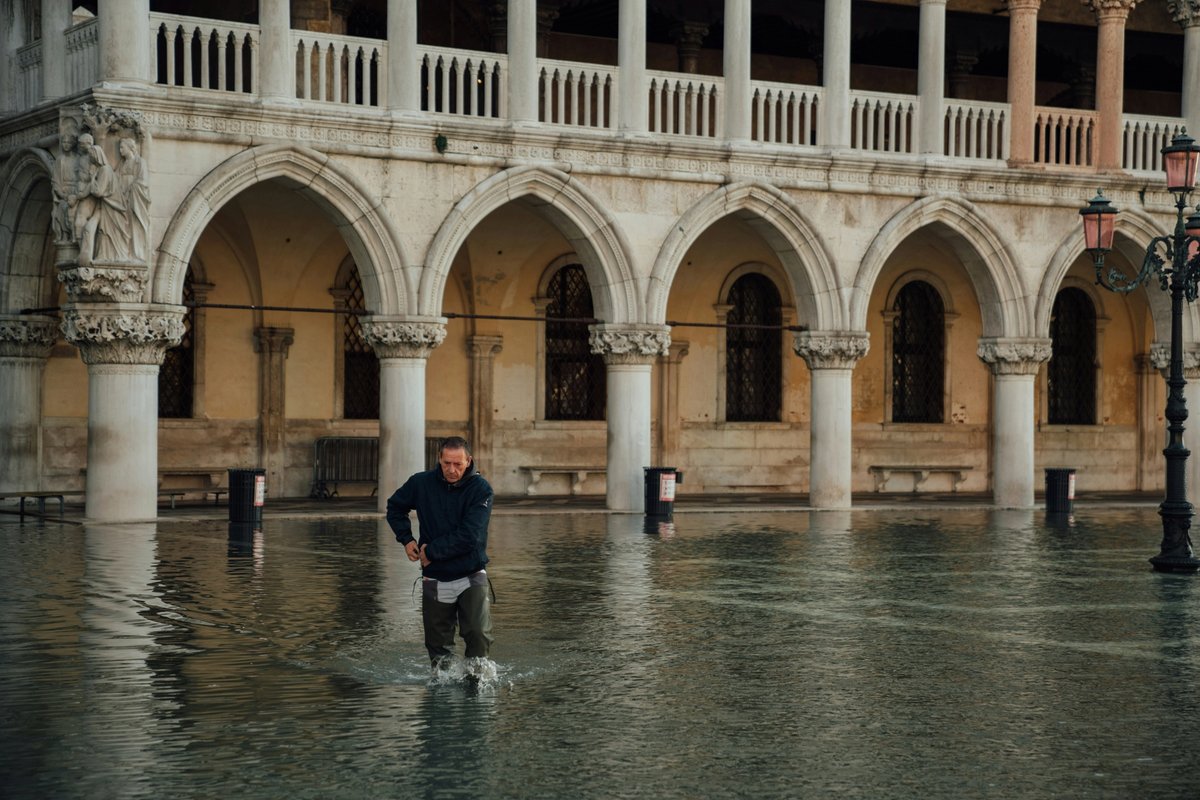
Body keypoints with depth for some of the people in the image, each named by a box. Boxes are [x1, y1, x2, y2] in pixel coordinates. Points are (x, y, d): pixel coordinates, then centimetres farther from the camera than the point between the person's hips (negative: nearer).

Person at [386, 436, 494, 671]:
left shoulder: (481, 489, -12)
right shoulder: (422, 483, -2)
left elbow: (469, 537, -19)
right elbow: (395, 507, 18)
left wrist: (432, 551, -14)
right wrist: (406, 539, 6)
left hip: (471, 576, -3)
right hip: (435, 580, 3)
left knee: (479, 635, -19)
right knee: (438, 647, 8)